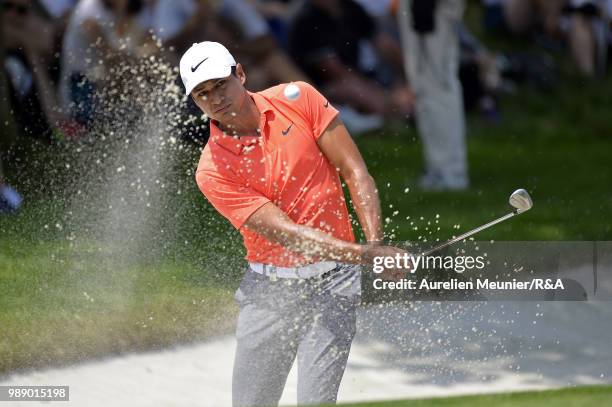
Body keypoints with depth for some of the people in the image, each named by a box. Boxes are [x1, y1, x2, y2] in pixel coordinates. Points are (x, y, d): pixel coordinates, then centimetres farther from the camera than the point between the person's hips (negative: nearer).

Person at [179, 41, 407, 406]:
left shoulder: (297, 100, -5)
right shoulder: (213, 171, -10)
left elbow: (356, 173, -4)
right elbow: (285, 233, -19)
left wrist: (376, 243, -19)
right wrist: (364, 254, -30)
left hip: (332, 280, -1)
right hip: (270, 289, 1)